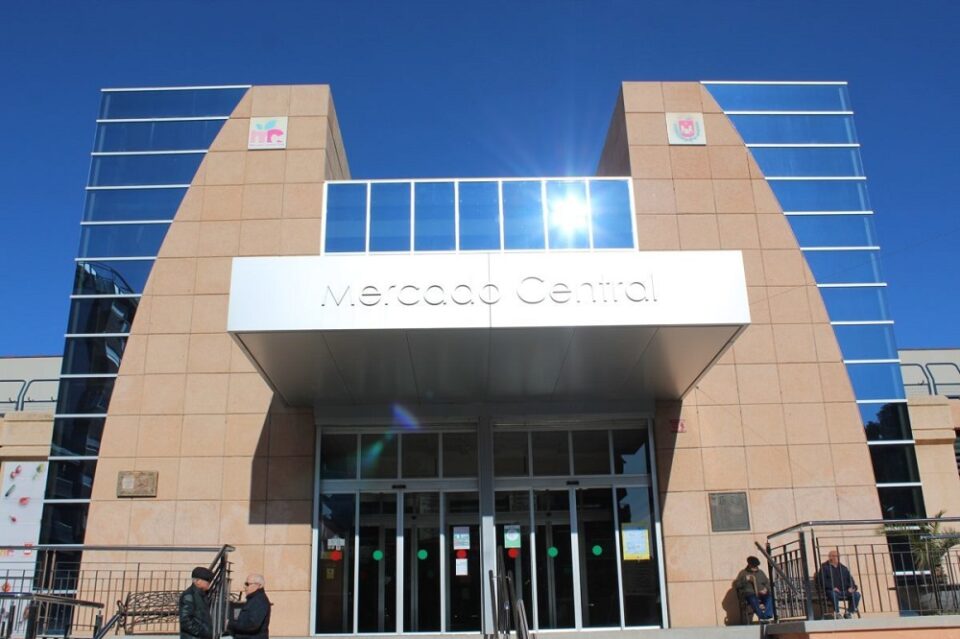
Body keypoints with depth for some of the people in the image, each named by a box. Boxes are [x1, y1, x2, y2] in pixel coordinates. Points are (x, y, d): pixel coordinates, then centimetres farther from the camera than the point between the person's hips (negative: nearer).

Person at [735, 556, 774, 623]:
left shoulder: (760, 572, 23)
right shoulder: (743, 573, 12)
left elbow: (767, 582, 21)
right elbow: (736, 584, 4)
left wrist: (766, 589, -1)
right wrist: (745, 579, -11)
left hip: (761, 593, 3)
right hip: (749, 594, -3)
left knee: (770, 596, -30)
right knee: (753, 599, -39)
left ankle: (767, 616, -42)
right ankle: (762, 617, -51)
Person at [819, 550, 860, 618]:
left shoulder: (844, 568, 22)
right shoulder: (824, 567, 6)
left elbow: (850, 579, 19)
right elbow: (822, 580, -4)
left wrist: (851, 587, -3)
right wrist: (832, 587, -17)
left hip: (844, 591, 5)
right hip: (831, 590, -5)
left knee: (856, 594, -20)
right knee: (834, 594, -39)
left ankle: (849, 613, -9)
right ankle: (836, 613, -25)